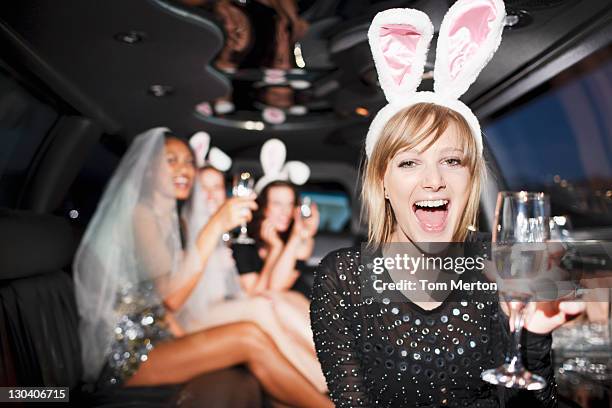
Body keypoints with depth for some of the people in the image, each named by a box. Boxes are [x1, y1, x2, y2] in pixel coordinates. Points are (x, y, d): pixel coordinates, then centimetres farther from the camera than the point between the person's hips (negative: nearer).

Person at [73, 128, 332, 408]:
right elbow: (172, 297, -22)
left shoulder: (176, 224, 16)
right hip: (124, 356, -8)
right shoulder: (138, 213, -11)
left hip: (155, 340, 8)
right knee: (249, 339, -22)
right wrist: (215, 226, -25)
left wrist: (184, 338, -1)